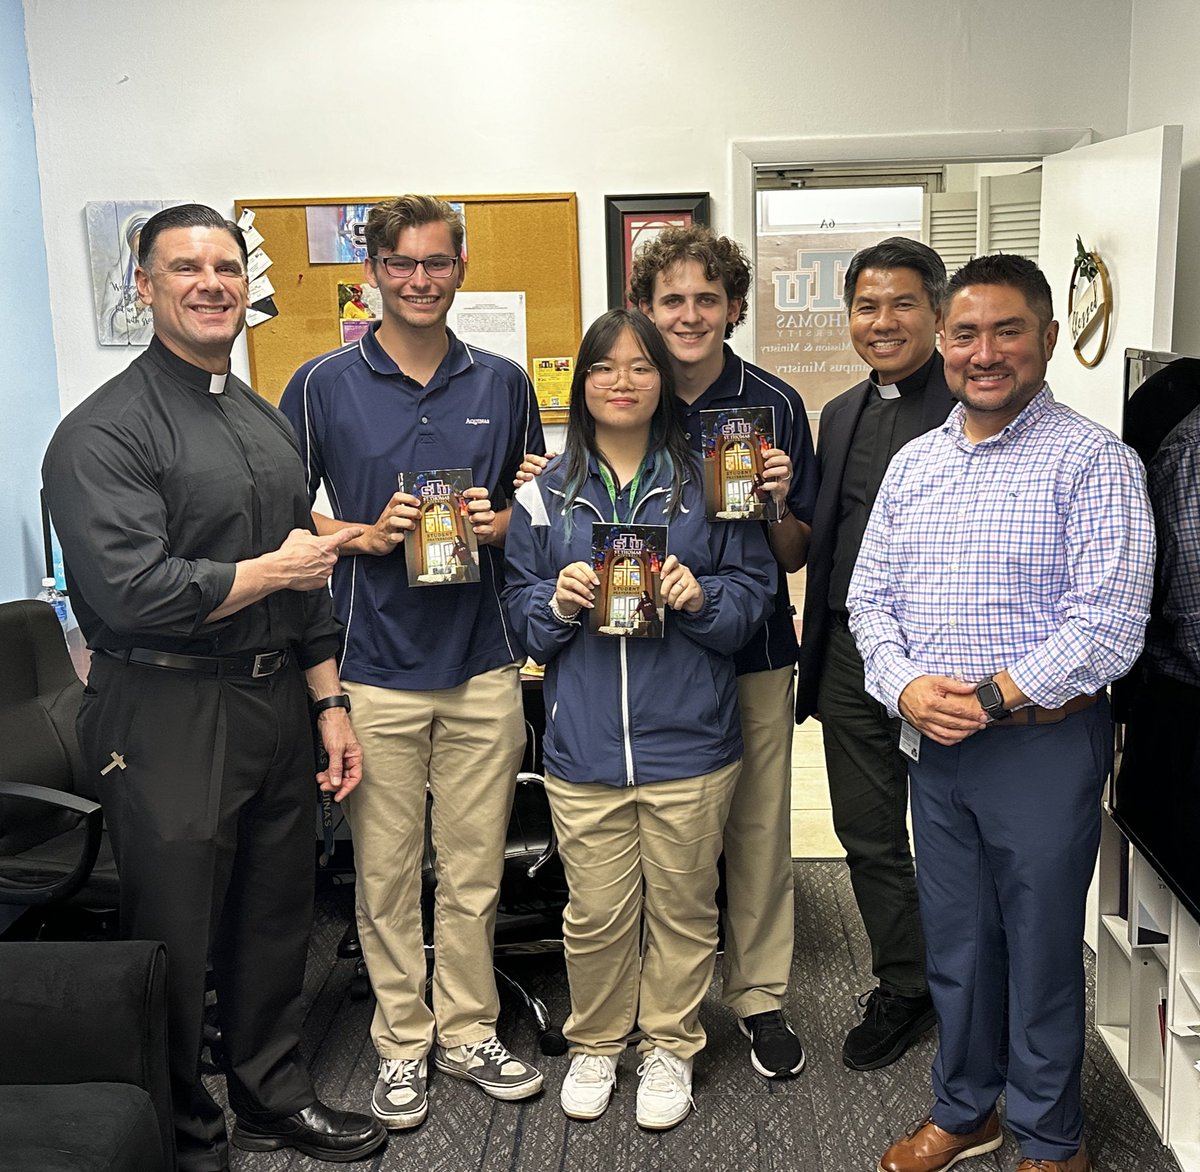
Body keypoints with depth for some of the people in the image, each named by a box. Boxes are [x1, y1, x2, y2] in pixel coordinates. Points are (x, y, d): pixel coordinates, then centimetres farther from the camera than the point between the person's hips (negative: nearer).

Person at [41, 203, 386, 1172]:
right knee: (174, 940, 7)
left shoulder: (269, 422, 14)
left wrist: (329, 702, 13)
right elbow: (132, 592, -23)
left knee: (275, 918, 18)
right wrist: (274, 569, -11)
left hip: (275, 705, 7)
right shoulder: (105, 431, -12)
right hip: (167, 719, -7)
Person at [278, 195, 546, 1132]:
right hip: (374, 668, -1)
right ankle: (403, 1041, 25)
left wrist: (497, 525, -6)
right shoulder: (323, 386, 0)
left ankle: (470, 1030, 28)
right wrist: (365, 535, -13)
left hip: (483, 666, 2)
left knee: (475, 869, 10)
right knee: (386, 874, 7)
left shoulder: (503, 383, 7)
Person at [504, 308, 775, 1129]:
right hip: (583, 745, 1)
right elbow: (519, 608, 9)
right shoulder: (545, 493, 6)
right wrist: (558, 601, -11)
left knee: (683, 908, 11)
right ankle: (596, 1043, 33)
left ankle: (670, 1047, 33)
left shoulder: (705, 482, 2)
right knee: (596, 913, 9)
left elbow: (756, 592, 2)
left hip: (688, 744, 0)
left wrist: (702, 595, -17)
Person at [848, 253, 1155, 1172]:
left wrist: (990, 697, -19)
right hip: (935, 748, 5)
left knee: (1043, 951, 10)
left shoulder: (1092, 461, -10)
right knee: (954, 944, 18)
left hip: (1044, 743, -5)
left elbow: (1108, 620, -18)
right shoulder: (913, 464, 8)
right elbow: (870, 595, 8)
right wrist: (910, 687, -9)